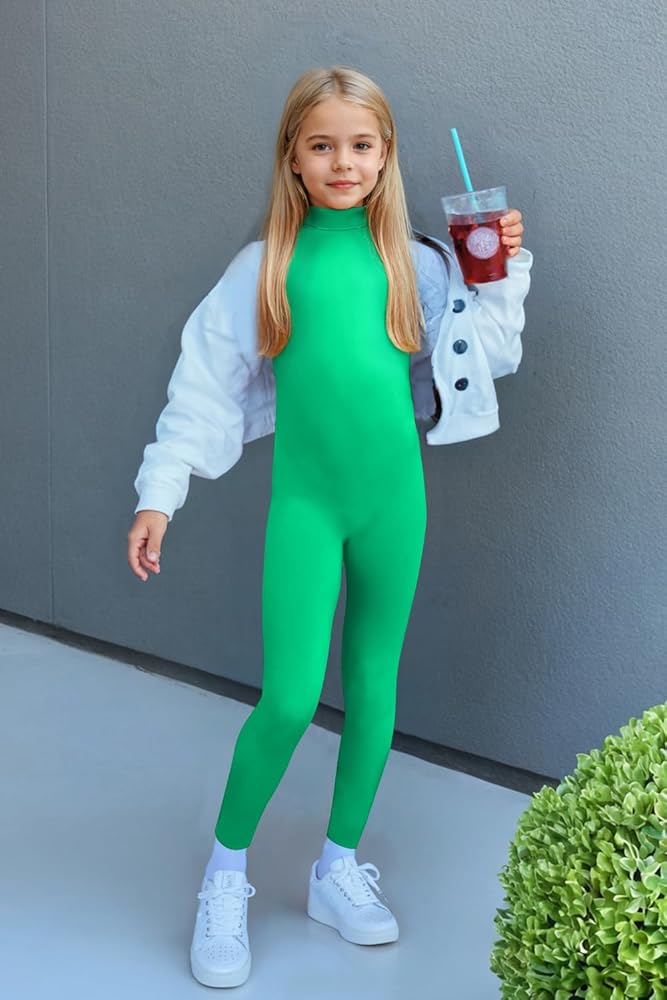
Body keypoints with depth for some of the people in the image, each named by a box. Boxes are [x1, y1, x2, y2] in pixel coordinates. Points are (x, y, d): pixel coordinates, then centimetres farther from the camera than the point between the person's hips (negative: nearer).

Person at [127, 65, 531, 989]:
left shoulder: (414, 261, 6)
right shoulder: (265, 265, 2)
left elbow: (488, 357, 11)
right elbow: (207, 378, 3)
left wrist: (504, 270, -2)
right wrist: (160, 493, 0)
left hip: (394, 494, 3)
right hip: (305, 497, -2)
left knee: (374, 685, 11)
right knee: (290, 699, -8)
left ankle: (339, 866, 28)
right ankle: (226, 873, 13)